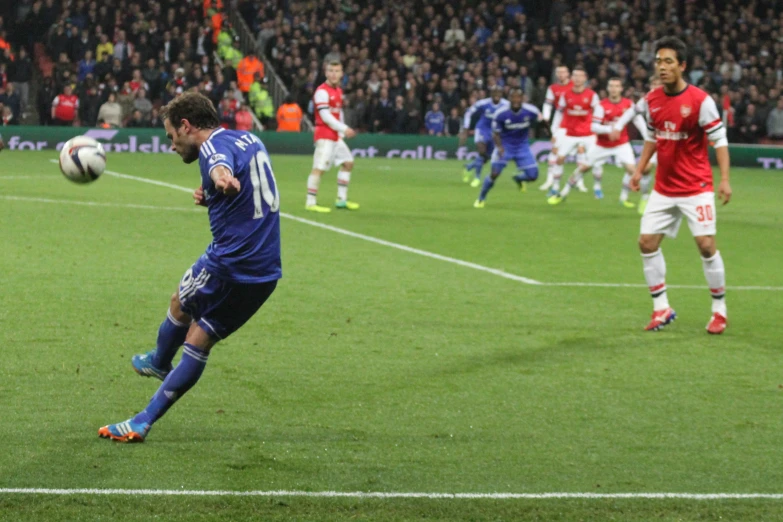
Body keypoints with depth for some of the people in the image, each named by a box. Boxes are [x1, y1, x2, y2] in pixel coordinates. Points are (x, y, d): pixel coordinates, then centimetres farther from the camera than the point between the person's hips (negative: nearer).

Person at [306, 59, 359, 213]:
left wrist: (342, 132, 13)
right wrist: (344, 129, -19)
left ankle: (341, 200, 20)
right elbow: (325, 116, -19)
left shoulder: (338, 91, 15)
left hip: (336, 135, 10)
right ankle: (310, 203, -10)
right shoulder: (322, 91, -13)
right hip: (324, 135, -10)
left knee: (348, 162, 14)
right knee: (319, 168, -12)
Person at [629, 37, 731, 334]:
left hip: (696, 188, -5)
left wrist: (725, 180, -18)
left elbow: (719, 140, -11)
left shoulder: (700, 100, -13)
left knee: (706, 245, -9)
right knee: (647, 242, 0)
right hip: (664, 188, 5)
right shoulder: (652, 100, 3)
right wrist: (639, 170, 12)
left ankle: (719, 310, 7)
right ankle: (661, 309, 12)